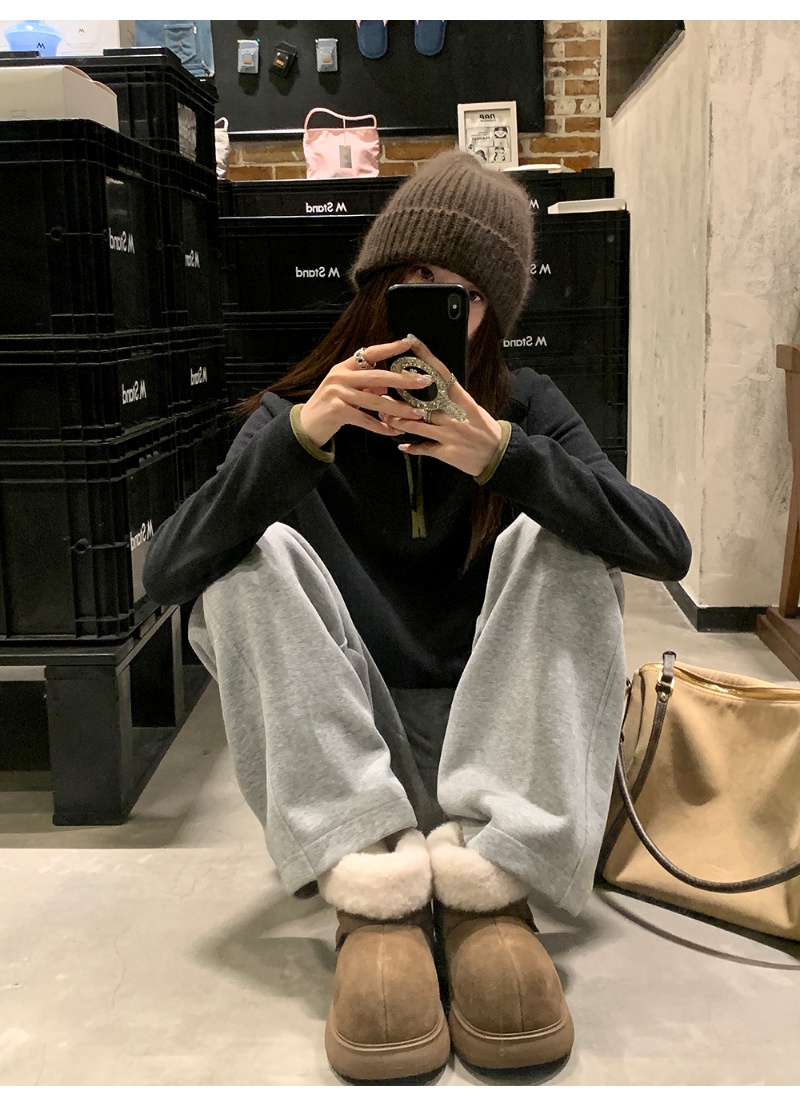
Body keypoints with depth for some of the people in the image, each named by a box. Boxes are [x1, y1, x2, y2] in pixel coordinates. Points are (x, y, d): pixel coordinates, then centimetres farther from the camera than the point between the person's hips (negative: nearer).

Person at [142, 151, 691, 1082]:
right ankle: (373, 886, -29)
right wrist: (300, 438, -29)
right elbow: (164, 575, -15)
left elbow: (666, 550, -14)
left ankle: (489, 880, -29)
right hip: (341, 762, 0)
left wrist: (503, 454, -29)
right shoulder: (294, 414, 0)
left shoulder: (524, 406, 1)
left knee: (555, 531, -18)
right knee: (254, 549, -19)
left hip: (500, 754, 0)